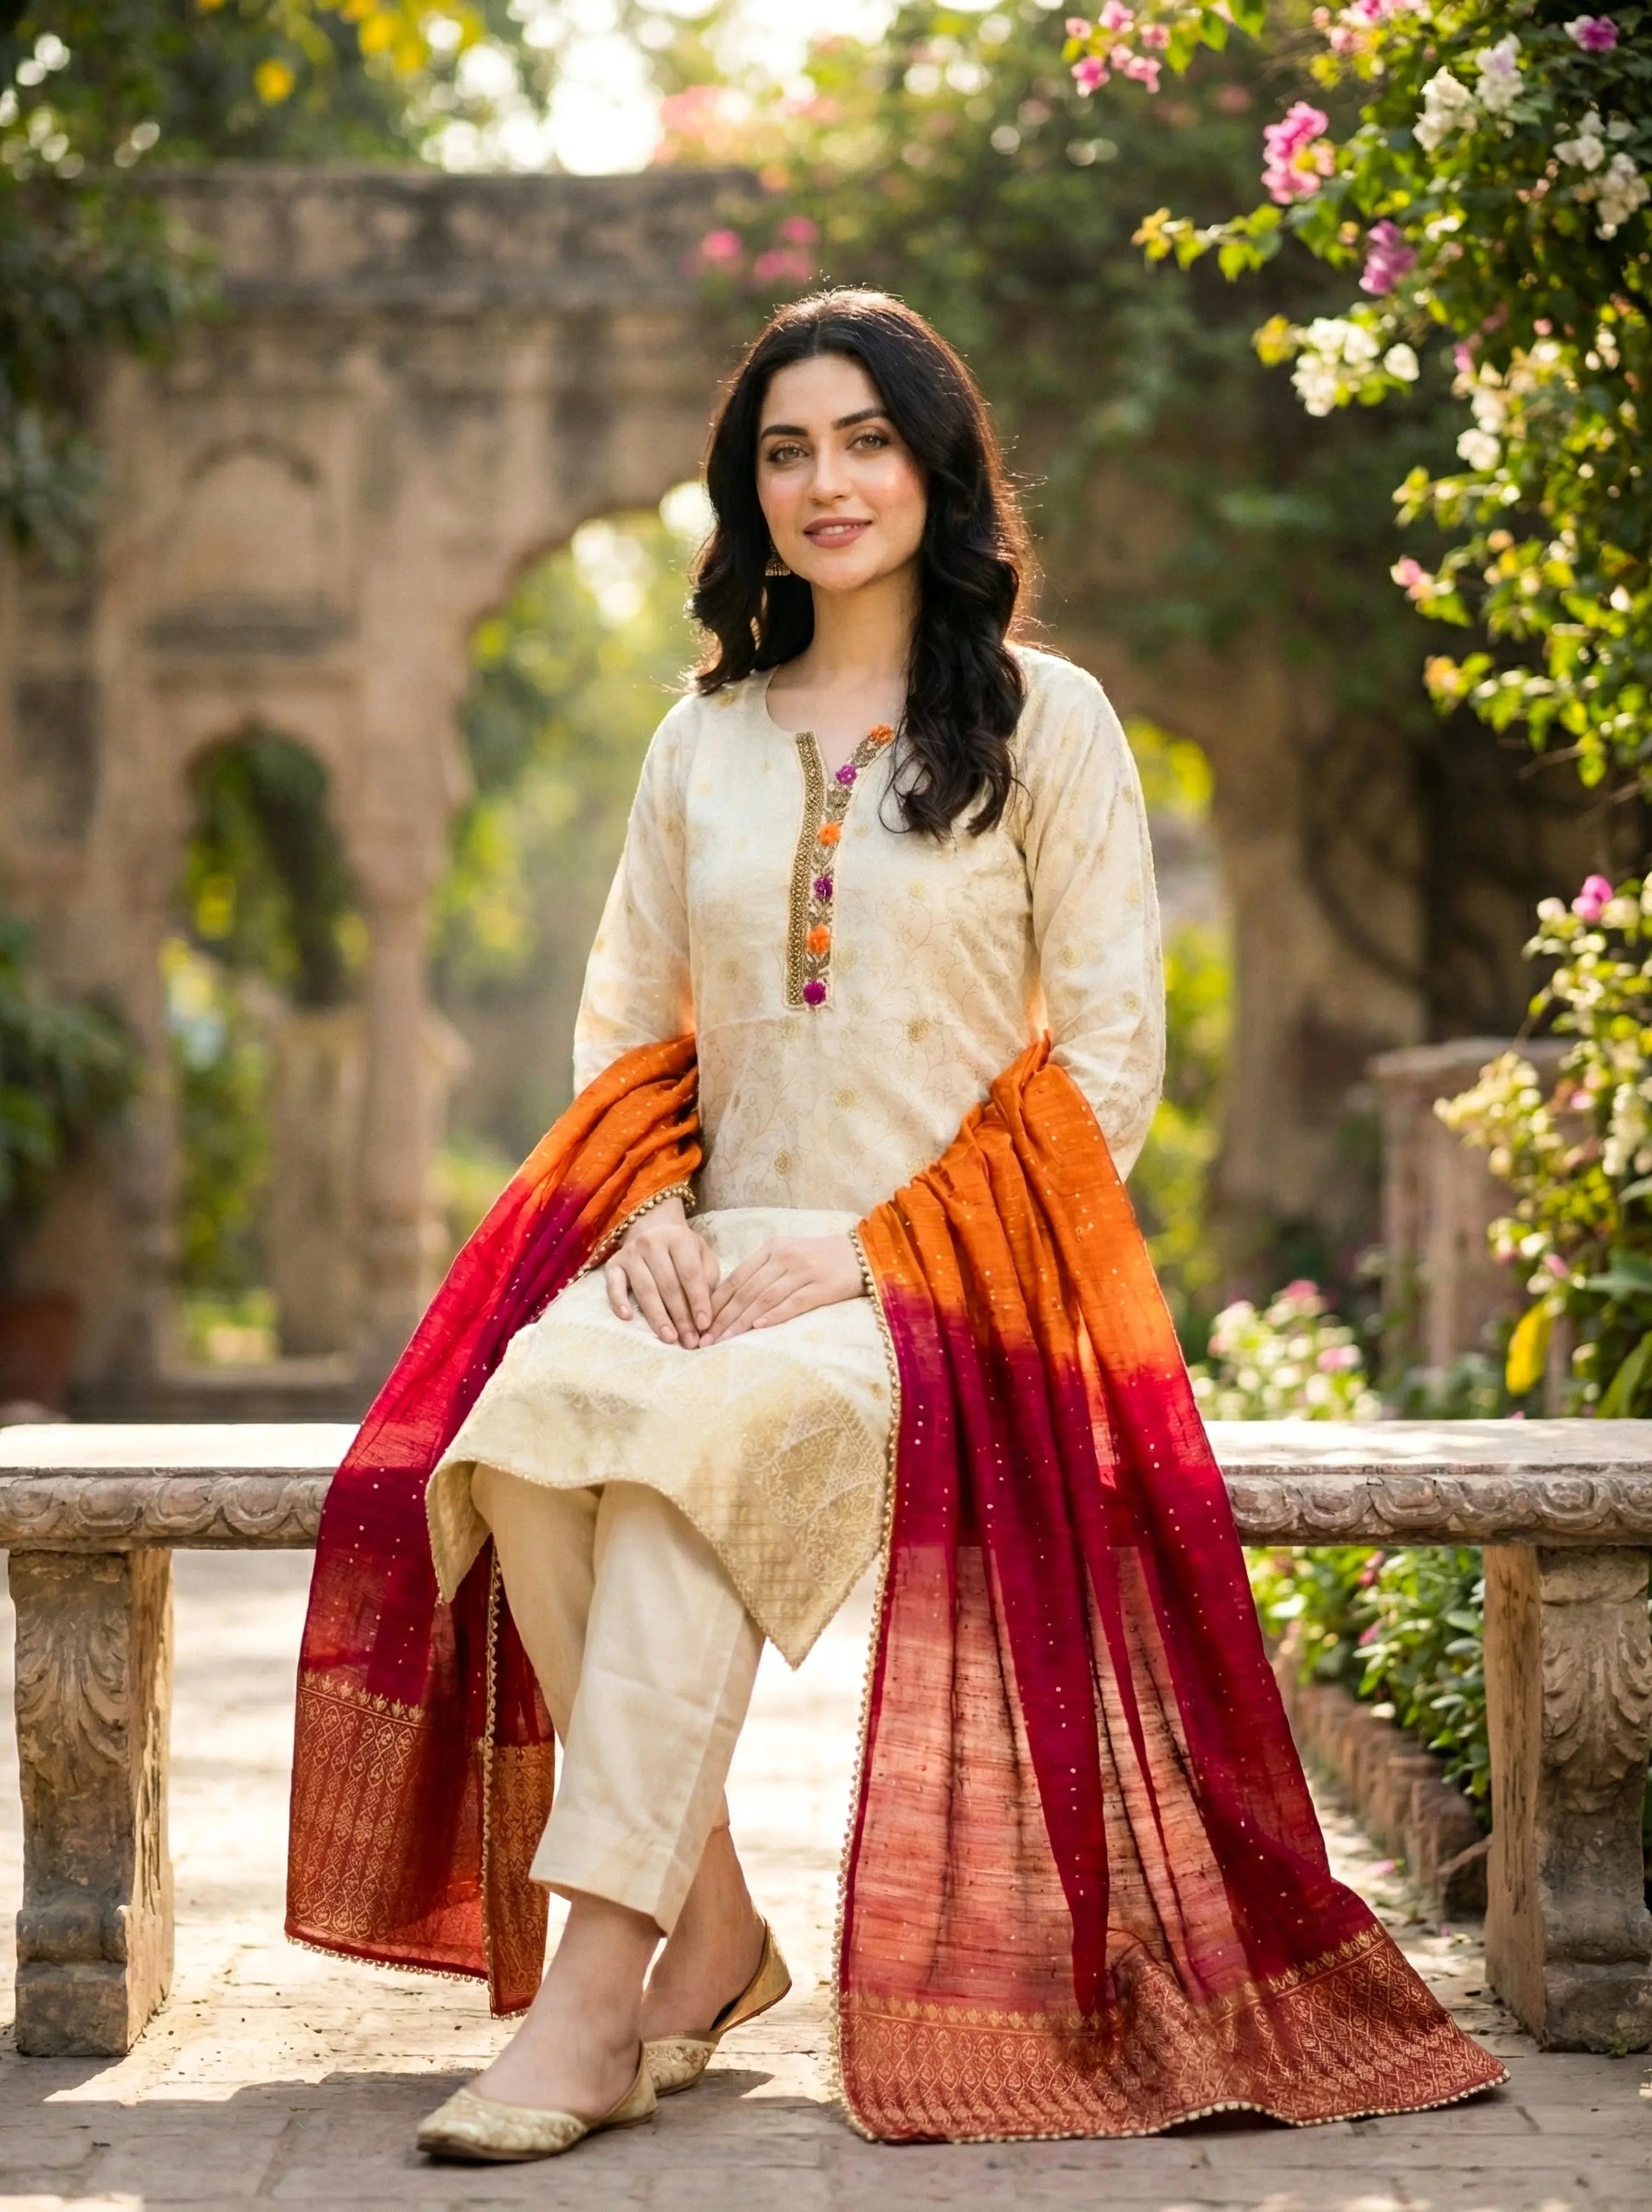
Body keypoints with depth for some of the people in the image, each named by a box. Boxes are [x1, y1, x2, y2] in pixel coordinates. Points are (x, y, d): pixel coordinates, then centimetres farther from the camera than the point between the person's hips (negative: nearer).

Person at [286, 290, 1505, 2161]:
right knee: (525, 1415, -29)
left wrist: (871, 1247, -12)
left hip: (943, 1284, -4)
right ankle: (710, 1931, -19)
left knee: (695, 1428, -35)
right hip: (719, 1259, 4)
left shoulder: (1045, 720, 4)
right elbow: (624, 1022, 18)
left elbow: (1110, 1062, -1)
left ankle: (602, 1985, -32)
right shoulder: (705, 740, 17)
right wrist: (652, 1215, -4)